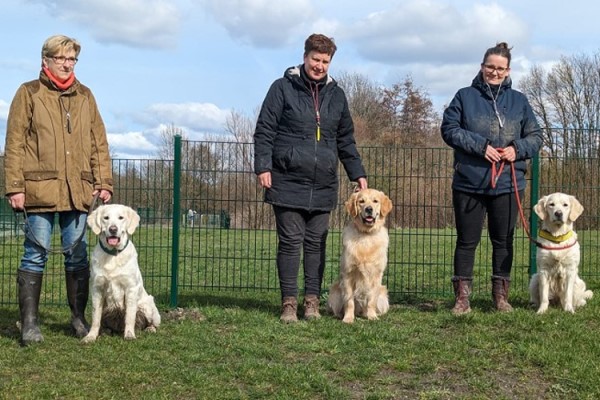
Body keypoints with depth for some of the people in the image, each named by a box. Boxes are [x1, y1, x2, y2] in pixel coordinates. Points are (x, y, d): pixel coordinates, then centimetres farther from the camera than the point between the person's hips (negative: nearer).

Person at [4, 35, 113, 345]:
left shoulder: (85, 96, 15)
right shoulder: (28, 93, 4)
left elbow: (99, 142, 14)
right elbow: (14, 143, 0)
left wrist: (104, 182, 6)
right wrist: (14, 186, -7)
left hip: (77, 190, 3)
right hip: (39, 188, -3)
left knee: (77, 255, 7)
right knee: (36, 255, -1)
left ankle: (78, 317, 18)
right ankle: (29, 322, 5)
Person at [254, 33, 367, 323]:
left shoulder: (336, 94, 13)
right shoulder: (283, 88, 1)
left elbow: (346, 140, 19)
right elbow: (264, 130, -2)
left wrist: (357, 173, 13)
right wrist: (263, 166, -11)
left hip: (323, 185, 4)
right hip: (288, 182, -4)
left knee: (316, 243, 6)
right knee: (290, 242, -1)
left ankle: (312, 300, 13)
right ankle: (289, 302, 6)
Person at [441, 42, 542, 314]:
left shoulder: (519, 101, 9)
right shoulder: (465, 97, 3)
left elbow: (535, 136, 11)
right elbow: (449, 129, -4)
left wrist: (518, 149, -9)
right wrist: (480, 146, -15)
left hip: (507, 184, 2)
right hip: (469, 183, -2)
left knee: (503, 241, 9)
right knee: (467, 241, 4)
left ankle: (501, 295, 20)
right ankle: (462, 297, 10)